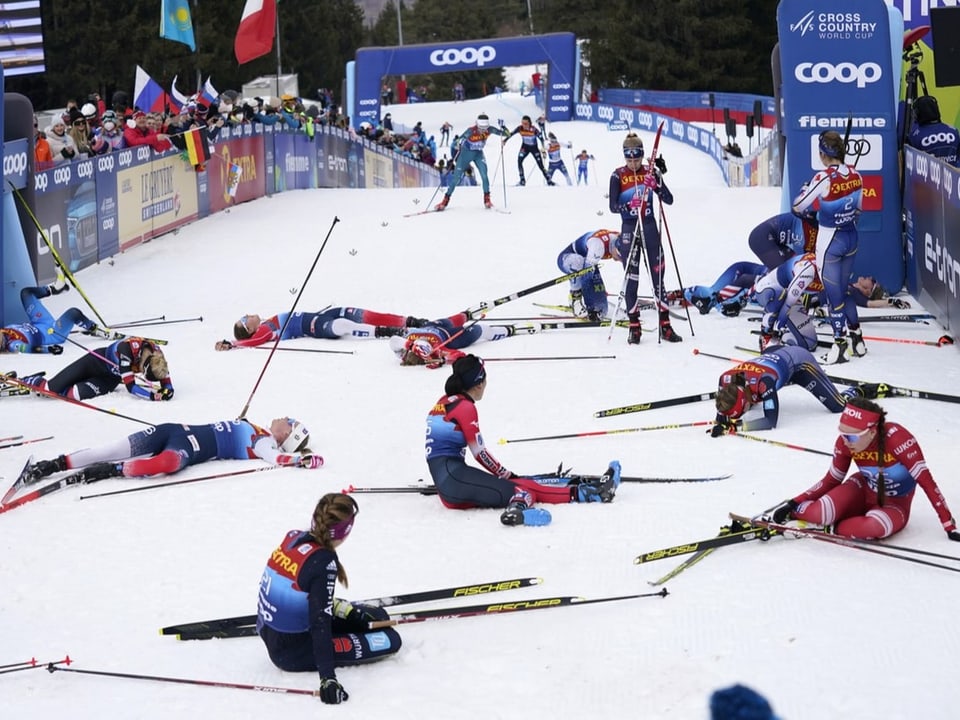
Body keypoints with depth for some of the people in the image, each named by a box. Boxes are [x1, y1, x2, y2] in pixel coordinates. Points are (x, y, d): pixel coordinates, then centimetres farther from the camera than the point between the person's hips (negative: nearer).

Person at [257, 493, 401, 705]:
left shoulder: (293, 537, -4)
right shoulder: (324, 562, -27)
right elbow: (320, 623, -31)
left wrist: (350, 611, 13)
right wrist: (328, 678, -33)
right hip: (294, 652, -8)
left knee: (376, 617, 16)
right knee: (390, 639, -2)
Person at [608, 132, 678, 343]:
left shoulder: (650, 173, 3)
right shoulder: (618, 176, -2)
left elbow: (669, 200, -3)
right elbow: (613, 206, -8)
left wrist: (658, 180, -18)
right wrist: (628, 206, -27)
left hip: (649, 227, 2)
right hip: (629, 228, -2)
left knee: (657, 276, 3)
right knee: (631, 279, 0)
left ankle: (665, 326, 8)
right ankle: (634, 327, 6)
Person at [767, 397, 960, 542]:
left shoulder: (896, 437, -32)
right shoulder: (845, 442, -19)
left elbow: (926, 480, -28)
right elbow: (832, 480, -2)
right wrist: (795, 502, -12)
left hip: (894, 506, -3)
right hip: (863, 493, 3)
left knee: (874, 527, -38)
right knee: (821, 513, -28)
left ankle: (829, 528, -13)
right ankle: (790, 512, 2)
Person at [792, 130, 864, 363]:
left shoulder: (824, 178, -23)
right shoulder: (855, 175, -4)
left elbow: (798, 207, -15)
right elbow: (858, 208, 9)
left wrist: (805, 189, 4)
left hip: (829, 241, -7)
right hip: (851, 238, 7)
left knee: (834, 293, 4)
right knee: (843, 290, 21)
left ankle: (841, 344, 9)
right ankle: (856, 339, 27)